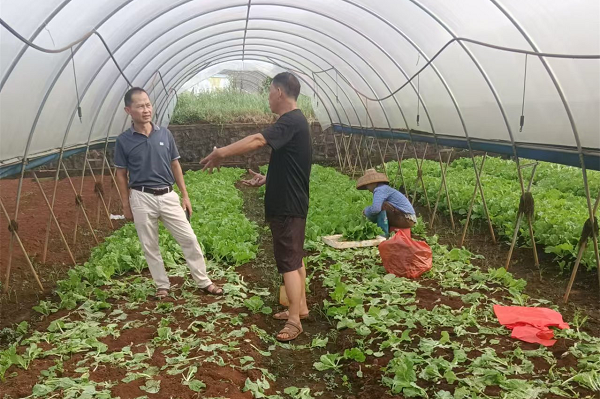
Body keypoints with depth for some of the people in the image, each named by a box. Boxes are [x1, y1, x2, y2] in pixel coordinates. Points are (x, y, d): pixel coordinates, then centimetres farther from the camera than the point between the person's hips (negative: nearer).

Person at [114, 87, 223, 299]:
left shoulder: (165, 134, 0)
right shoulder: (123, 140, -5)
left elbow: (175, 165, 7)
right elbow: (121, 174, 2)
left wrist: (185, 196, 6)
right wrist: (126, 205, 1)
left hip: (168, 195, 2)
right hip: (142, 198, -1)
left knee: (189, 239, 3)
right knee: (150, 246, 9)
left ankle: (204, 282, 17)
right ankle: (162, 285, 26)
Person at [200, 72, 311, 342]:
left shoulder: (291, 121, -18)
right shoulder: (294, 121, 14)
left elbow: (257, 141, -34)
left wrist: (221, 153, -30)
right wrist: (266, 179, 10)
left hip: (287, 206, -10)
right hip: (291, 203, 10)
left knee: (289, 261, -5)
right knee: (295, 257, 17)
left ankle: (294, 320, 3)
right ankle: (301, 307, 29)